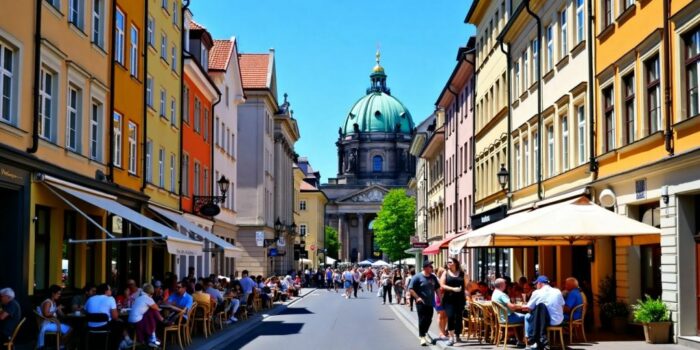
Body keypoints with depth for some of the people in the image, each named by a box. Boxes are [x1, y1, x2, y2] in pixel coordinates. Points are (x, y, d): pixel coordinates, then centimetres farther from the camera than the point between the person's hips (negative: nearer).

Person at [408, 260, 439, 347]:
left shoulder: (433, 277, 9)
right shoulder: (418, 277, -9)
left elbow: (437, 288, 20)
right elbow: (410, 289, -9)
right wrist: (417, 297, -15)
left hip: (430, 303, 6)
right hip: (421, 303, -6)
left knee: (428, 320, 10)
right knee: (422, 320, -7)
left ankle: (423, 334, 29)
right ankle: (422, 337, -2)